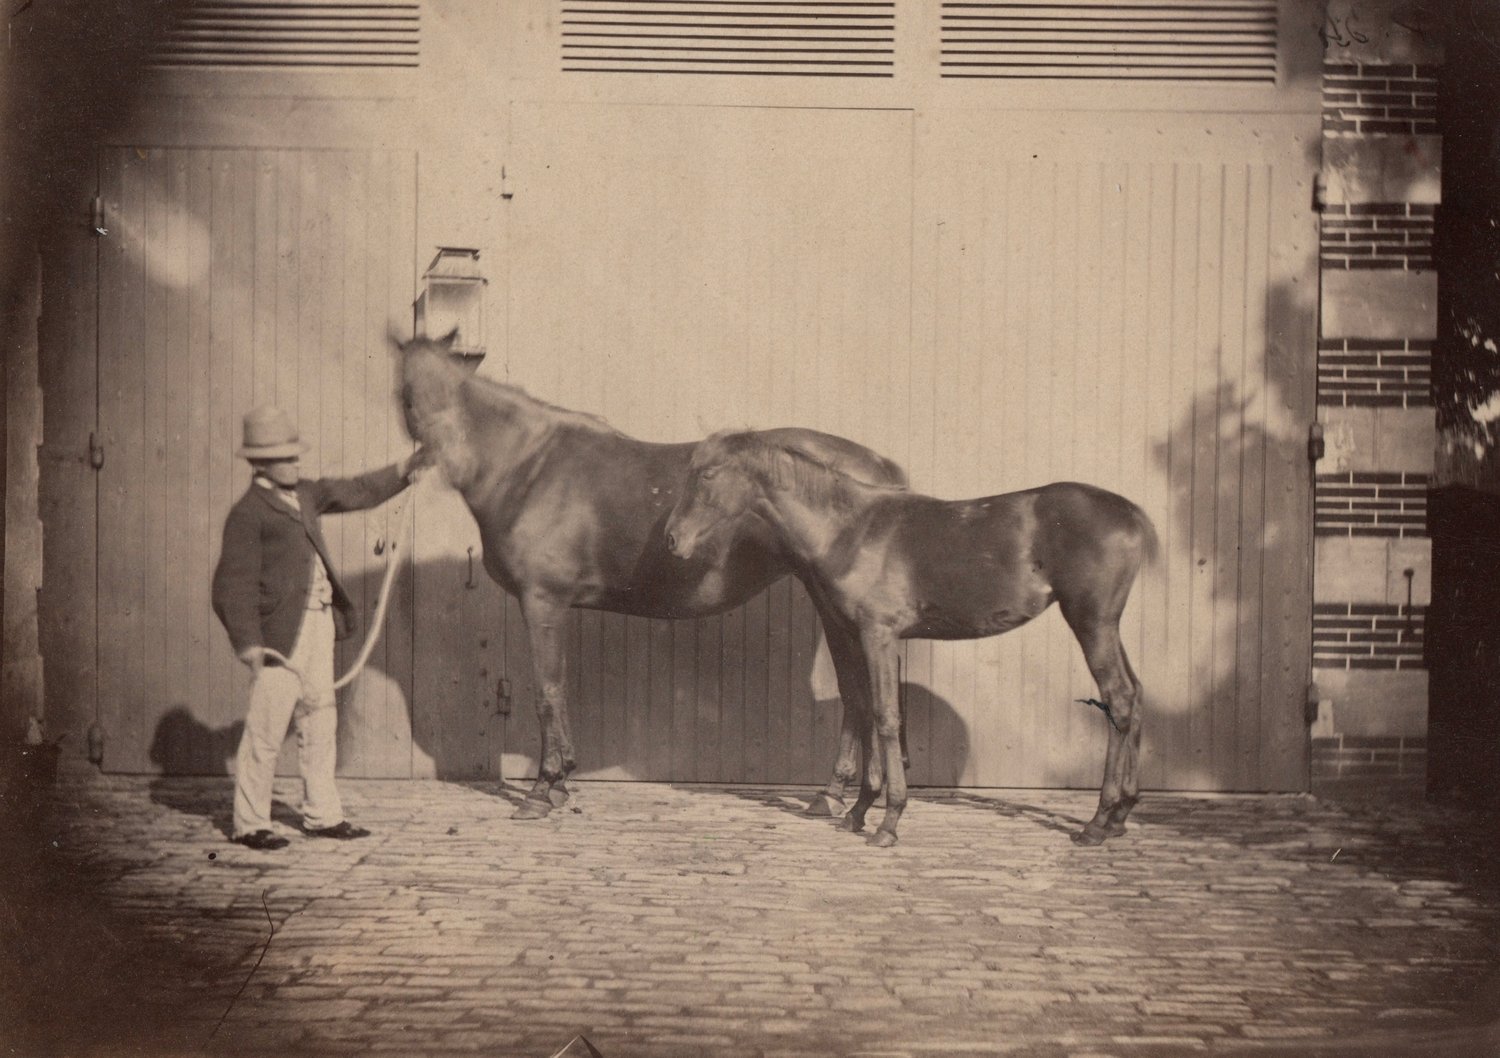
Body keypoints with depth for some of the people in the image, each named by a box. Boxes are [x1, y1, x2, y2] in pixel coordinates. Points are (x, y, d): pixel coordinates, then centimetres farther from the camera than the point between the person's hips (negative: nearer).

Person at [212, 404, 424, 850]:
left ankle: (322, 814, 23)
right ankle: (250, 824, 7)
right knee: (266, 729, -3)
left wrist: (402, 472, 16)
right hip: (280, 633, -8)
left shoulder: (306, 495, 13)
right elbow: (234, 583, -12)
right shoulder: (248, 513, -9)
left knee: (320, 724, 13)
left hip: (319, 623, 8)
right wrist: (248, 642, -18)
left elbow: (355, 492, 26)